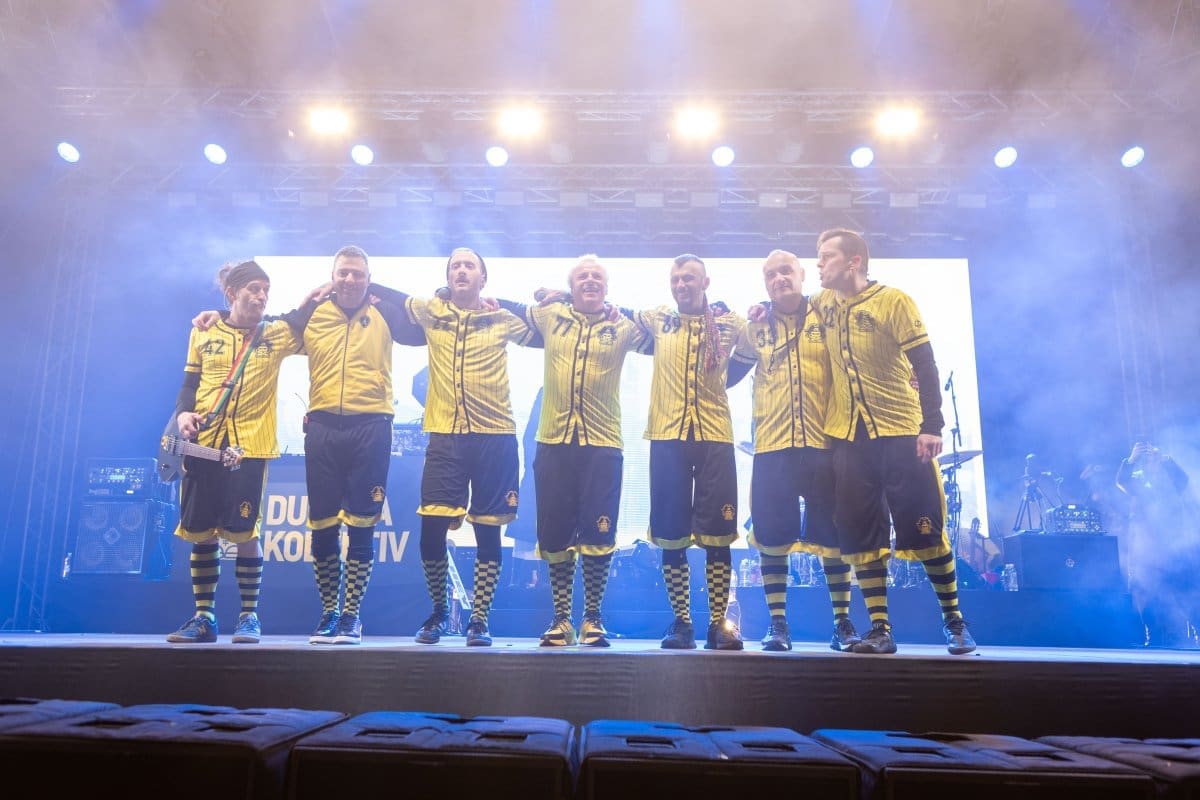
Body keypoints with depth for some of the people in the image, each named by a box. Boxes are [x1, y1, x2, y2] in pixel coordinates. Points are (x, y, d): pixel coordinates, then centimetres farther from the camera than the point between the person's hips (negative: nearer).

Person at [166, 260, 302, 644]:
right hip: (202, 444, 2)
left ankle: (250, 615, 10)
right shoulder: (204, 332, 10)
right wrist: (183, 413, -4)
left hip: (249, 445, -2)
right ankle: (204, 617, 17)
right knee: (200, 533, 5)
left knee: (244, 533, -4)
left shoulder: (277, 335, 5)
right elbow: (189, 383, 13)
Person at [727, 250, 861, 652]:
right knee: (771, 534, 1)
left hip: (824, 442, -1)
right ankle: (777, 623, 11)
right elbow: (725, 377, 15)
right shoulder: (755, 329, 12)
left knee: (833, 532, 3)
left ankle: (843, 623, 14)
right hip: (772, 446, 1)